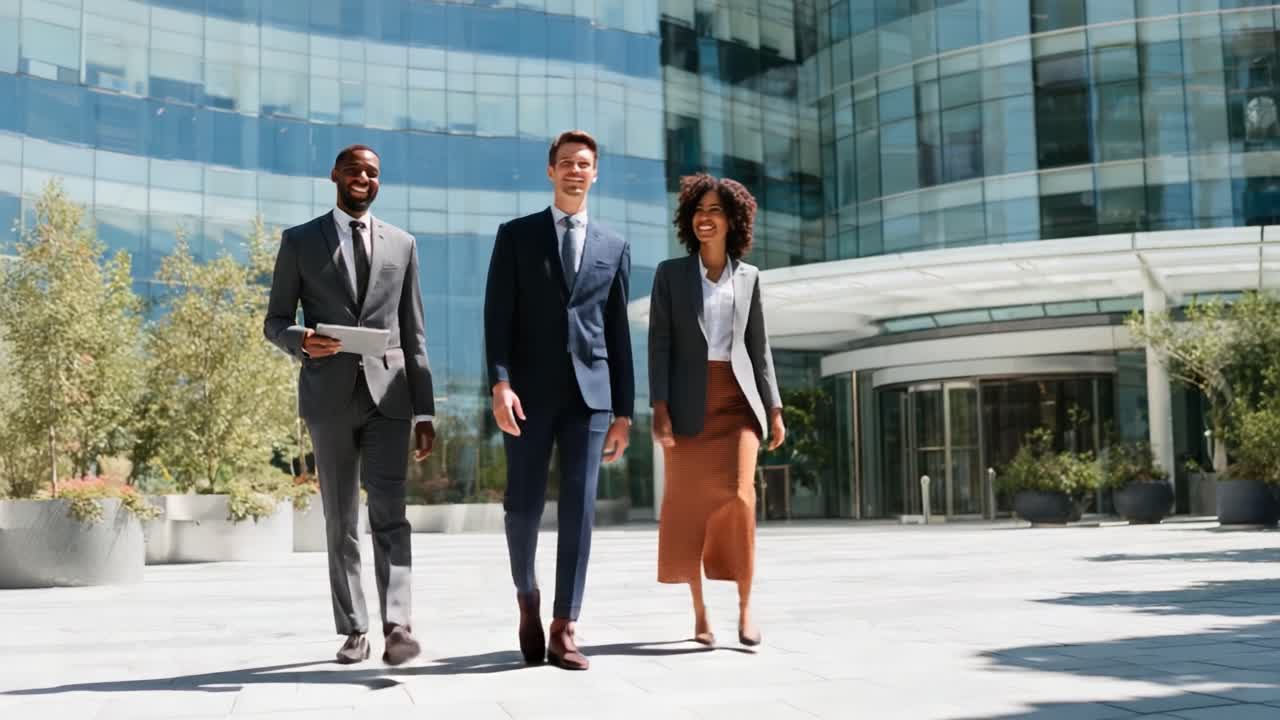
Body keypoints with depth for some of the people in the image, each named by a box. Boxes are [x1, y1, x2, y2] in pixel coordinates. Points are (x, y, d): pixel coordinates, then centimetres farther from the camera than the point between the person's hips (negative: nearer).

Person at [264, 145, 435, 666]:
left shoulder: (402, 243, 12)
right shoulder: (299, 241, 8)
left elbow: (414, 334, 10)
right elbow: (274, 321, 7)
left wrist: (425, 411, 5)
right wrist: (301, 341, -17)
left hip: (388, 393, 0)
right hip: (329, 397, 0)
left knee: (388, 512, -12)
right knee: (340, 521, 6)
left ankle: (397, 624, -18)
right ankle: (354, 630, 14)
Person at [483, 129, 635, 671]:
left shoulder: (614, 247, 14)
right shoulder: (516, 236, 8)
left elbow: (619, 335, 12)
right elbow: (497, 316, -1)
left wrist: (624, 410, 7)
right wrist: (500, 383, -15)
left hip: (589, 393, 1)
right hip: (530, 392, -1)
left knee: (579, 509, -4)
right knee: (523, 507, 2)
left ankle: (563, 631, 0)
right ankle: (527, 599, 29)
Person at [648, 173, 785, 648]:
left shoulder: (748, 277, 12)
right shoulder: (670, 273, 5)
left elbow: (759, 347, 12)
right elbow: (659, 344, -1)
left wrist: (774, 408, 5)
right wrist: (659, 408, -11)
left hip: (737, 400, 1)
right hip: (689, 403, -1)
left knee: (738, 498, -11)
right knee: (689, 504, -1)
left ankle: (745, 611, -2)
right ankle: (700, 615, 9)